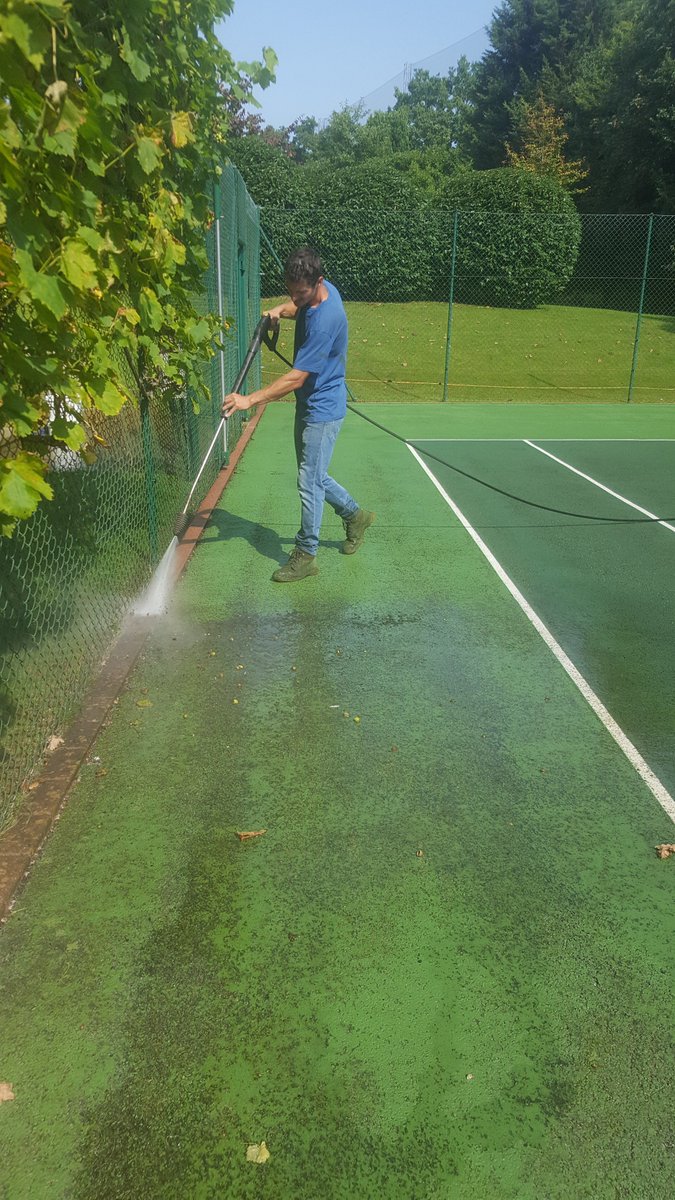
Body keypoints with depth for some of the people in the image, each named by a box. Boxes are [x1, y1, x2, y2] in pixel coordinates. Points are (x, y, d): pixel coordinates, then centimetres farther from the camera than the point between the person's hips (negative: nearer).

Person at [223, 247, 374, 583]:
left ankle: (305, 555, 8)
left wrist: (250, 400, -29)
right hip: (310, 404, 10)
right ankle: (354, 515, 38)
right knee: (313, 476, 19)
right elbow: (296, 306, 25)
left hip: (323, 410, -10)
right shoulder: (315, 292, -1)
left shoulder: (325, 321, -28)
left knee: (309, 483, -4)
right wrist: (280, 310, 1)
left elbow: (296, 378, -29)